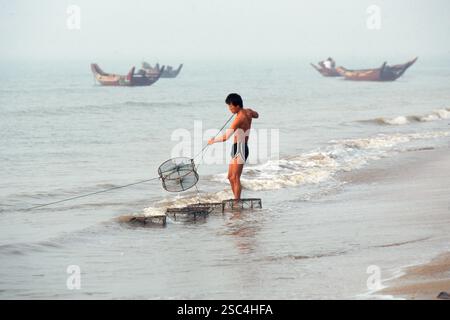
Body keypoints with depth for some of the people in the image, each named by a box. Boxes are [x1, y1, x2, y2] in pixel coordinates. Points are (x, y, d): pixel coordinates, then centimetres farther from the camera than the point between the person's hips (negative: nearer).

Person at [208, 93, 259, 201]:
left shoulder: (239, 118, -20)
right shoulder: (248, 112, 6)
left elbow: (225, 137, -21)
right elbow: (256, 115, 34)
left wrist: (213, 140, -6)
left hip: (240, 148, -10)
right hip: (237, 149, 10)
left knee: (235, 178, -11)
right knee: (230, 177, 13)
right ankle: (237, 200, 17)